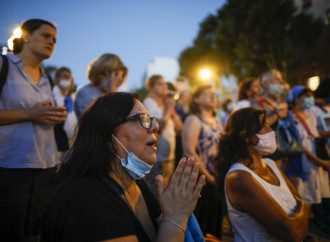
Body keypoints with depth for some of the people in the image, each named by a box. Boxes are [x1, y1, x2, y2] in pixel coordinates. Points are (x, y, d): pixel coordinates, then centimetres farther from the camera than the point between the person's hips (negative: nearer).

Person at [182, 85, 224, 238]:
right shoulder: (194, 120, -8)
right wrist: (208, 177, -14)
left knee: (215, 221, 15)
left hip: (215, 180, 7)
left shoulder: (217, 121, 13)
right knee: (198, 226, 2)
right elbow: (189, 152, -17)